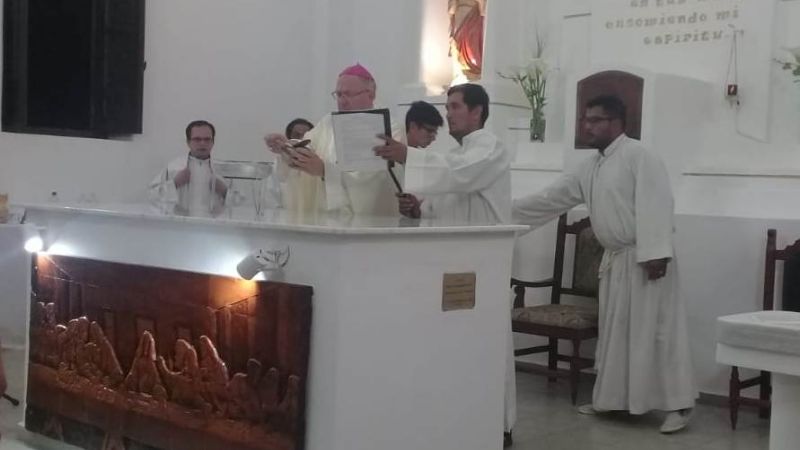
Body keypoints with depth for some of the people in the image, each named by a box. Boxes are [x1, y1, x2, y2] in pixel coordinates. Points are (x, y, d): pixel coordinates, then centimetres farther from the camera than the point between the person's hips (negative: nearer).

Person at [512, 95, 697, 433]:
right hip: (615, 259, 9)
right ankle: (610, 399, 23)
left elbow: (655, 205, -19)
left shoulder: (638, 156, -12)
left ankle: (678, 404, 1)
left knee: (658, 330, -6)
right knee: (614, 330, 13)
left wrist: (655, 253, -26)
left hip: (646, 257, -9)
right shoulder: (590, 168, 14)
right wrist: (507, 212, 12)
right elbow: (552, 198, 16)